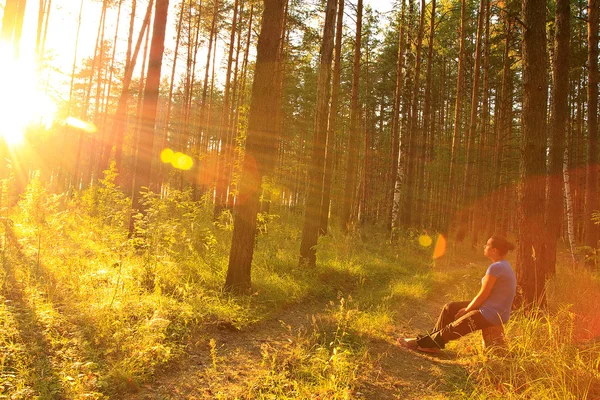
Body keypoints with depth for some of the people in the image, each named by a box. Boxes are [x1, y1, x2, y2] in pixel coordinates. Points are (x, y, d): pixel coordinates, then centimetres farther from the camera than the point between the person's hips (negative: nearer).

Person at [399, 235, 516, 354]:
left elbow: (482, 295, -19)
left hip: (490, 315, -10)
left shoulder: (495, 267, -22)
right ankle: (431, 339, 20)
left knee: (452, 329, -1)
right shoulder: (503, 265, 10)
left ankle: (422, 343, 14)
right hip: (491, 309, 10)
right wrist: (467, 308, 8)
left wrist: (466, 310, -4)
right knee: (450, 308, 15)